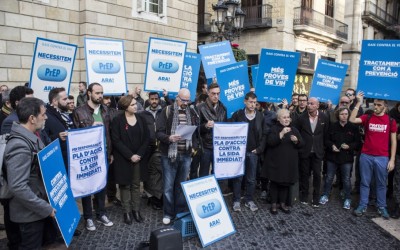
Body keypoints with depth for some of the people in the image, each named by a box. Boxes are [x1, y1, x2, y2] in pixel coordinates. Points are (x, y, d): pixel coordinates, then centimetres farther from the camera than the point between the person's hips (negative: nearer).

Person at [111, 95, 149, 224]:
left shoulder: (140, 119, 5)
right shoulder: (117, 120, -7)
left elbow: (146, 138, 3)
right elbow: (116, 141, -12)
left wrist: (139, 154, -9)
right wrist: (130, 155, -16)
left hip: (138, 157, 3)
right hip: (123, 159, -3)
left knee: (136, 185, 9)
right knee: (125, 185, 5)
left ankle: (136, 210, 19)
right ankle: (127, 212, 14)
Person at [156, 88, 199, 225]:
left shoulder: (191, 112, 8)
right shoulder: (167, 111, -5)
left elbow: (195, 131, 18)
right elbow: (158, 132, -10)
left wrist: (194, 146, 6)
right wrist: (169, 138, -27)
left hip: (186, 155, 4)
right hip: (169, 154, -3)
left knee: (182, 185, 13)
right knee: (168, 186, 4)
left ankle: (180, 211, 26)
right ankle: (168, 213, 19)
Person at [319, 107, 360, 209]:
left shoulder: (353, 127, -4)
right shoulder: (332, 126, -1)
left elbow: (358, 142, -1)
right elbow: (327, 139, 6)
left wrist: (349, 146, -17)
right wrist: (331, 146, -12)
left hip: (347, 158, -1)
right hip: (332, 156, 1)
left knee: (346, 179, 8)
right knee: (329, 178, 12)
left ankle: (347, 199, 23)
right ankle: (325, 195, 27)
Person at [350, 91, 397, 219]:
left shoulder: (391, 121, 1)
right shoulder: (367, 118, 2)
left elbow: (393, 141, 4)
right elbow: (352, 120, -15)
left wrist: (392, 160, -1)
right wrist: (358, 103, -16)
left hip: (382, 158, 0)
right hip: (366, 156, 0)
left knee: (381, 184, 12)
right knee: (365, 182, 10)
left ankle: (382, 207, 26)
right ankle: (362, 205, 20)